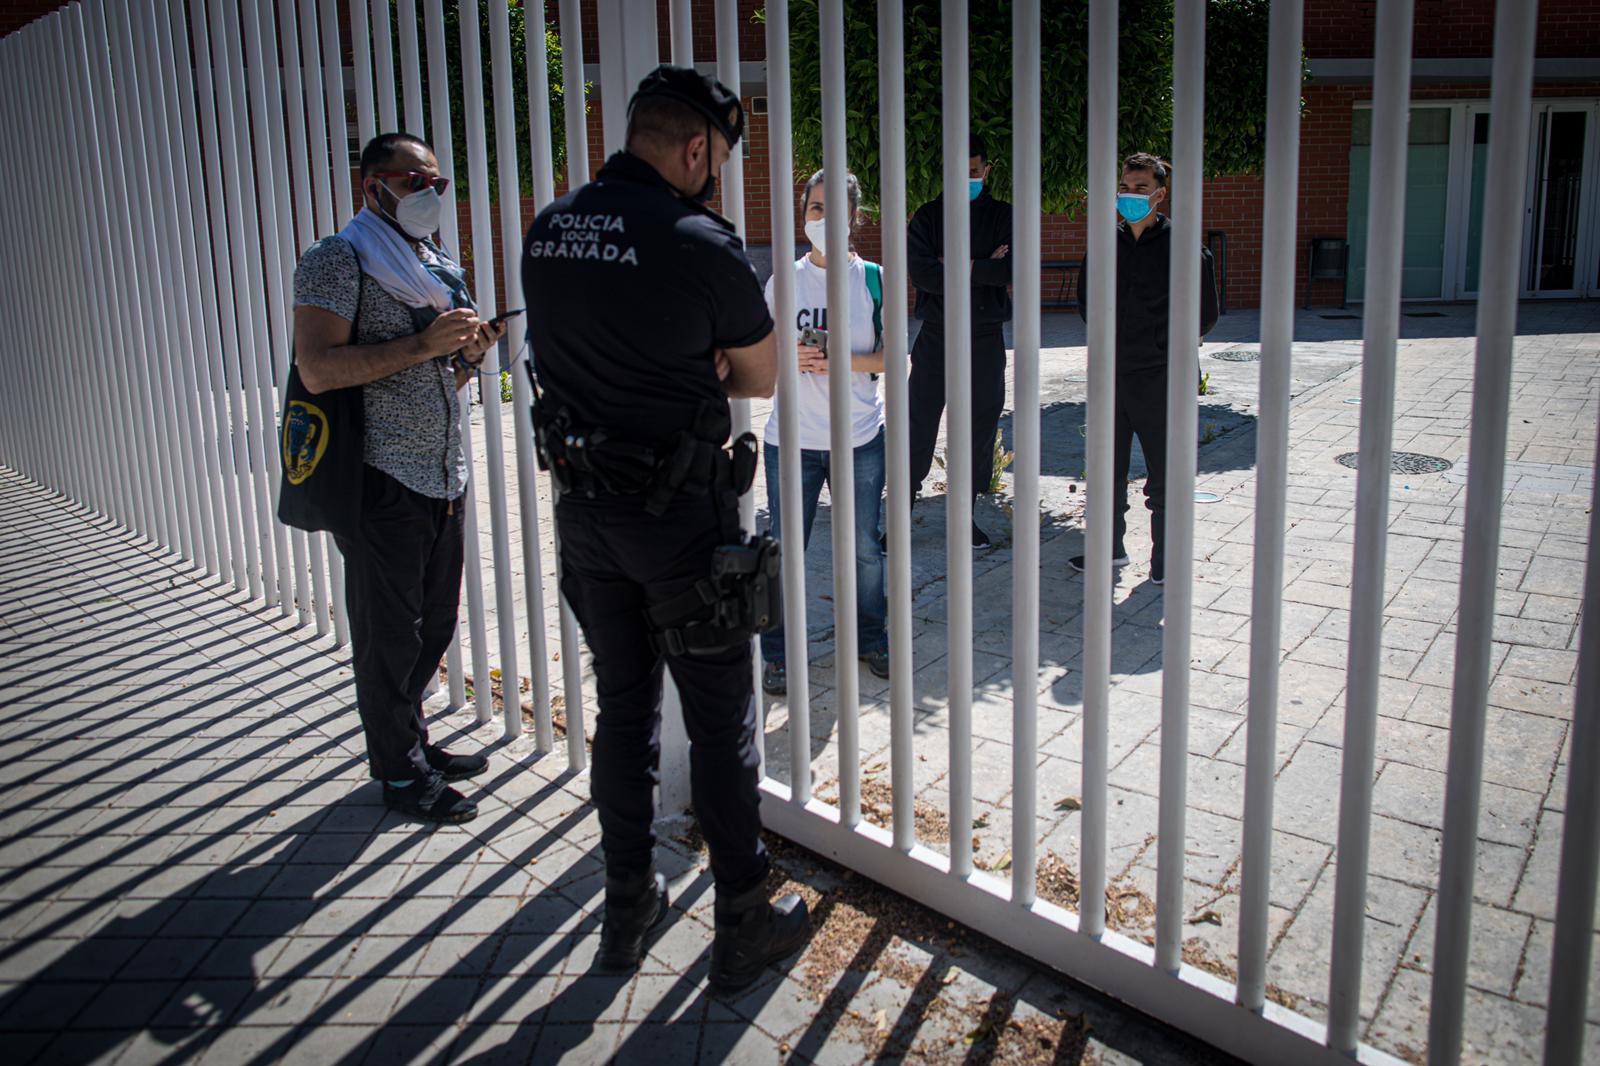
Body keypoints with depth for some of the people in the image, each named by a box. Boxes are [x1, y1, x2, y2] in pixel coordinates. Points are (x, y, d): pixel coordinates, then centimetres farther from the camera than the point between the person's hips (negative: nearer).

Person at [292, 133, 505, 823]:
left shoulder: (438, 267, 18)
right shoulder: (339, 260, -7)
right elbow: (316, 371, -19)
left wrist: (469, 354, 3)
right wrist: (422, 345, -22)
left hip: (444, 475, 8)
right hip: (382, 480, -8)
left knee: (434, 625, 14)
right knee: (389, 635, 3)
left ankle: (412, 741, 31)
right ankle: (400, 773, 16)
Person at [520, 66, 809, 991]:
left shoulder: (548, 231, 4)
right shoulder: (701, 245, -16)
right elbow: (761, 377, -3)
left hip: (583, 504, 6)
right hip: (680, 514, -6)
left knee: (622, 706, 17)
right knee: (722, 722, 7)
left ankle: (628, 911, 29)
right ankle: (744, 928, 20)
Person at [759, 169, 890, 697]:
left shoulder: (874, 279, 1)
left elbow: (891, 358, 0)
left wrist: (843, 361, -17)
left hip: (861, 437, 0)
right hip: (793, 436, 0)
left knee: (866, 547, 11)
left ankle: (871, 638, 31)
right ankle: (776, 653, 17)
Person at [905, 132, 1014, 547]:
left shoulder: (1003, 216, 5)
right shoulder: (928, 216, 3)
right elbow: (919, 271, -13)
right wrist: (985, 269, -13)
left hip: (985, 338, 2)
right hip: (936, 335, -1)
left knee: (980, 427, 8)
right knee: (918, 427, -2)